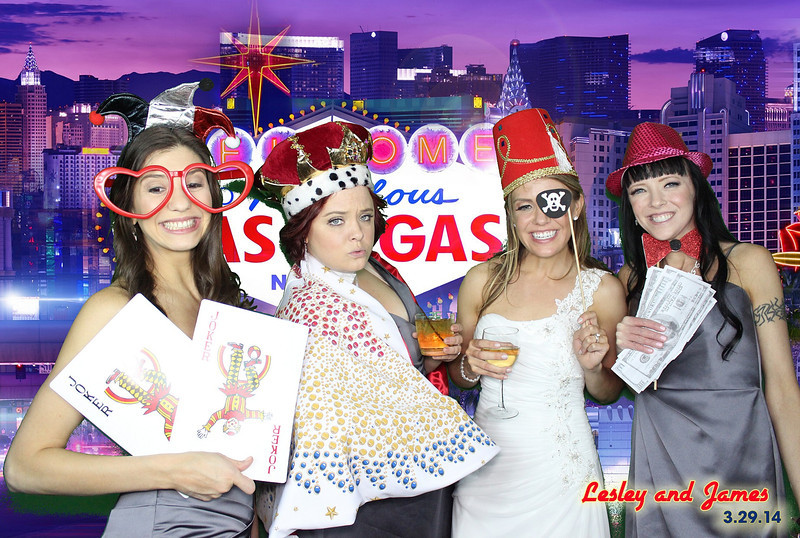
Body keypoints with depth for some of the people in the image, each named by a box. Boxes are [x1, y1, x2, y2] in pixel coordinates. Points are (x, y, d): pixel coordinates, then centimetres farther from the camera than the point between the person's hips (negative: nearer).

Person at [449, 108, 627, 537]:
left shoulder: (602, 289, -5)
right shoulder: (482, 280, -2)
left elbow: (609, 394, 7)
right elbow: (456, 376, 10)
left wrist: (592, 368, -13)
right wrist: (470, 366, -11)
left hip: (560, 474, -1)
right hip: (487, 469, 2)